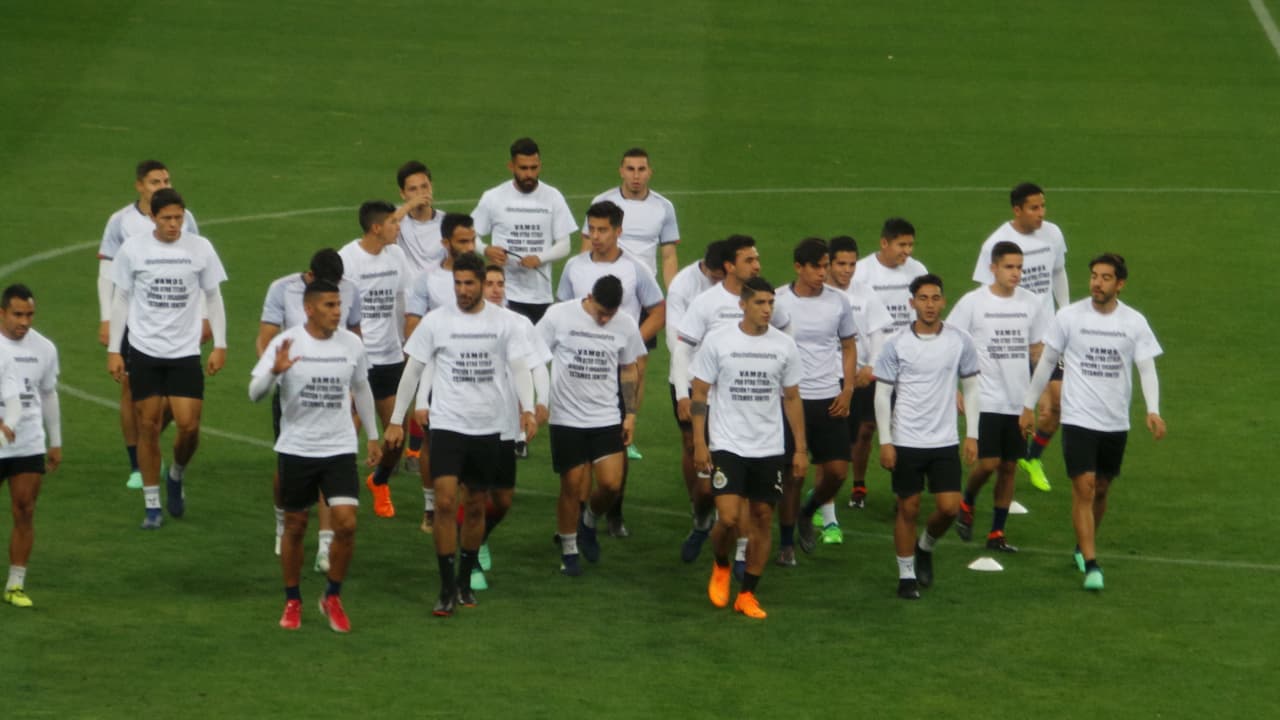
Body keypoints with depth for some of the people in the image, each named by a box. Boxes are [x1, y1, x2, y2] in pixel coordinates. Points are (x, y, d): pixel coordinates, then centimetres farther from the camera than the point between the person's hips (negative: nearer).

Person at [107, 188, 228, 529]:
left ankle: (176, 476, 23)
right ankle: (152, 506, 10)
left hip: (185, 351, 0)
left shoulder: (200, 248, -1)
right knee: (148, 427, 1)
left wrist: (220, 345, 3)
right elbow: (121, 299, 6)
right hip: (144, 351, 0)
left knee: (189, 425, -8)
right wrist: (113, 350, 3)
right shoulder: (133, 249, -2)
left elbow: (213, 297, 8)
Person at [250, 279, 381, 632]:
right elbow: (255, 393, -14)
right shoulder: (286, 343, -9)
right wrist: (275, 371, -34)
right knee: (295, 526, 8)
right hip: (296, 448, -1)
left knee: (346, 524, -11)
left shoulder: (351, 344, -1)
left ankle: (333, 598, 9)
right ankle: (292, 601, 25)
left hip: (340, 448, 1)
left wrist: (372, 436, 21)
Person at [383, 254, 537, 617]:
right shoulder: (436, 321, -2)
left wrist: (527, 410, -17)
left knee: (476, 506, 11)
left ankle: (465, 581, 26)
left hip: (488, 427, 2)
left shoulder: (501, 321, 1)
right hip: (447, 424, -2)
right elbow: (413, 371, 4)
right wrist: (396, 420, 3)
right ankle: (447, 590, -9)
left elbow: (519, 367, -1)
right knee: (445, 502, -14)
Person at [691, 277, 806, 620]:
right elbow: (699, 394, -1)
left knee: (762, 518, 3)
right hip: (727, 446, -3)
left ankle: (747, 594, 14)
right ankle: (720, 566, 19)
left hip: (769, 449, 3)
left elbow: (792, 398, 10)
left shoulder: (784, 345, 2)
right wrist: (699, 443, -7)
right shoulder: (718, 341, -6)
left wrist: (801, 449, 7)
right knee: (729, 518, -13)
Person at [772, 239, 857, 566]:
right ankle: (787, 543, 14)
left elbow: (849, 345, 13)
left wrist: (847, 390, 3)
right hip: (790, 399, -3)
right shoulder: (778, 301, -6)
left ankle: (807, 513, 27)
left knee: (837, 470, -2)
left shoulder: (837, 301, 2)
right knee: (793, 474, -1)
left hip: (830, 400, 3)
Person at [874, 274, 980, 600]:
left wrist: (972, 435, 3)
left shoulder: (960, 341, -1)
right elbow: (882, 393, -1)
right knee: (908, 508, 3)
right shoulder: (896, 345, -5)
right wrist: (885, 441, -5)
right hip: (906, 441, -1)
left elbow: (971, 387, 8)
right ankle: (906, 575, 17)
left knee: (949, 507, -5)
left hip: (945, 441, 1)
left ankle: (926, 547, 26)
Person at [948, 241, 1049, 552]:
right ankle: (967, 504, 19)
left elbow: (1038, 349, 14)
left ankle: (997, 533, 16)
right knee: (988, 463, -11)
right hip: (985, 399, -4)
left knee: (1009, 467, 6)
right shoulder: (973, 302, -7)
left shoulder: (1031, 303, 4)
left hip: (1019, 401, 4)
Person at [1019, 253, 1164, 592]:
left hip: (1116, 423, 3)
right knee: (1084, 488, -12)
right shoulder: (1068, 317, -5)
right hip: (1078, 419, -3)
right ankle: (1091, 566, -13)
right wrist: (1028, 406, 7)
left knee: (1101, 489, 14)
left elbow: (1147, 368, -3)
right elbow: (1047, 362, 5)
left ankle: (1083, 548, 36)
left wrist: (1153, 410, -20)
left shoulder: (1134, 322, -1)